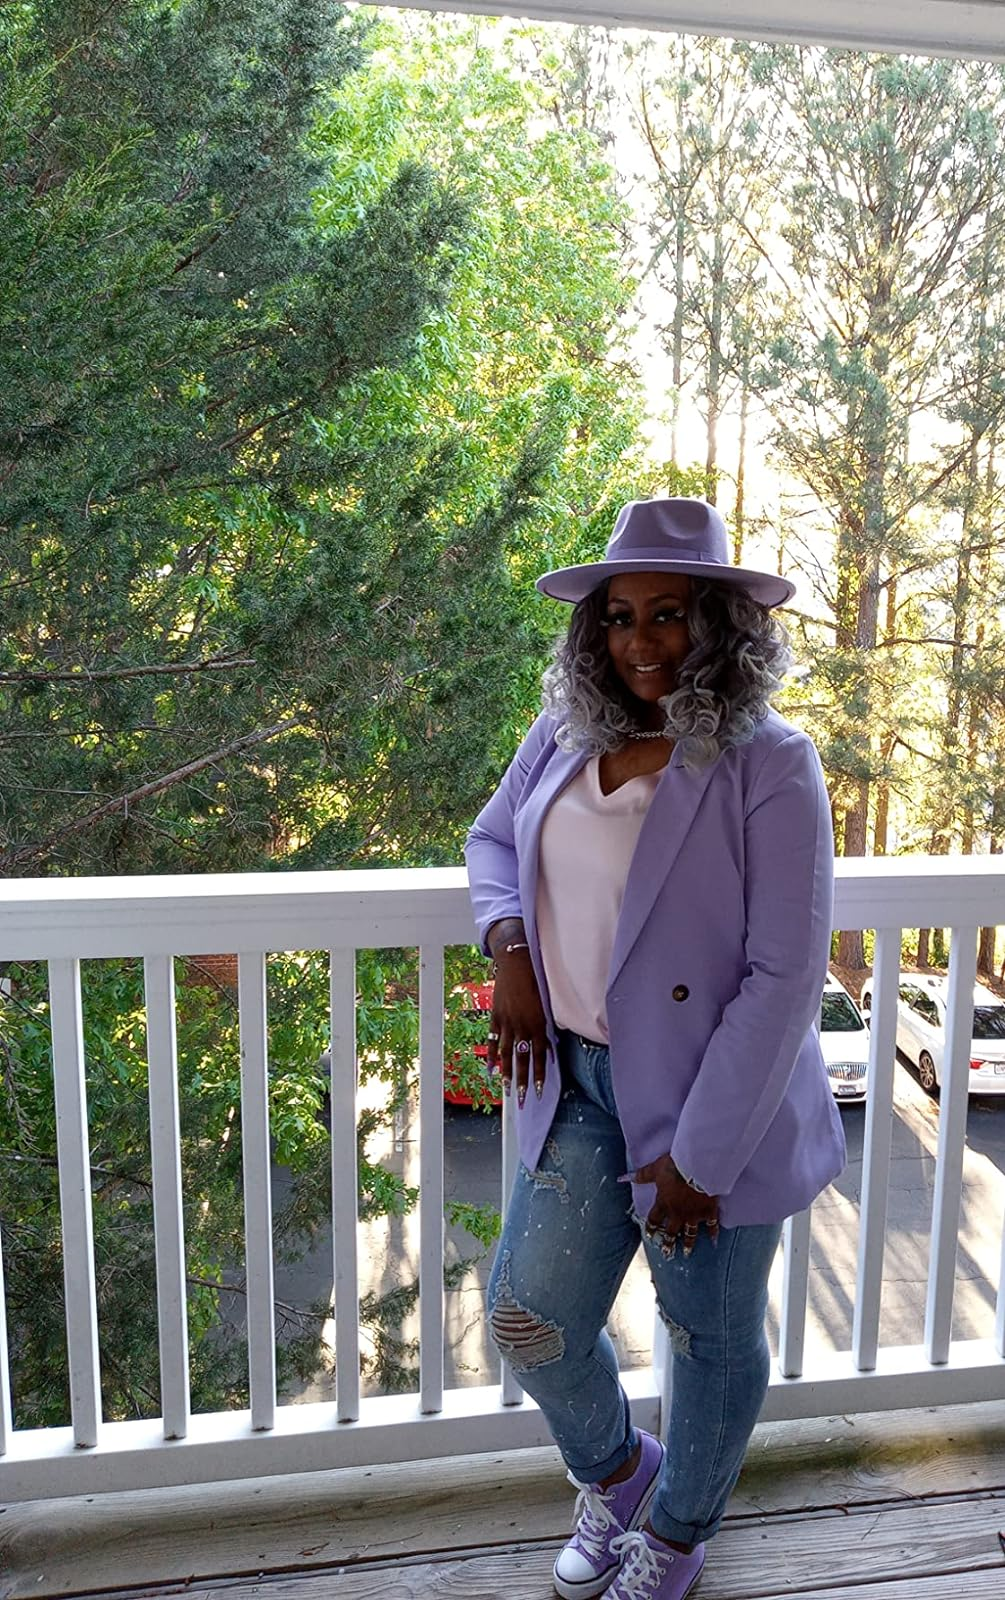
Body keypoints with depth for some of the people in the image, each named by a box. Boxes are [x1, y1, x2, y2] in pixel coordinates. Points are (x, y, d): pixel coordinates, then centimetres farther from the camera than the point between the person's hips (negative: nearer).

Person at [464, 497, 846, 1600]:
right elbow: (492, 837, 17)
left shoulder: (769, 766, -16)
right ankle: (612, 1470, 45)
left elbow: (786, 975, -17)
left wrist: (699, 1154, -17)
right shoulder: (566, 735, 1)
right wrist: (510, 948, -3)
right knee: (527, 1316, 11)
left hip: (711, 1104, -4)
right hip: (581, 1083, 5)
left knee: (710, 1336, 15)